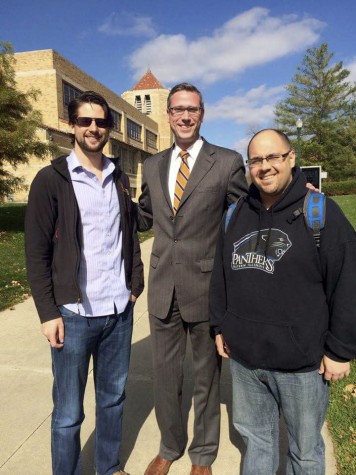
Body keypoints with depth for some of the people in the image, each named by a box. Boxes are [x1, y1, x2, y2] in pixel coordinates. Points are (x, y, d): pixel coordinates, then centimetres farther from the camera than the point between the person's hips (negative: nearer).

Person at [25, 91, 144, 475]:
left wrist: (135, 283, 5)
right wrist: (48, 312, -10)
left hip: (120, 311, 5)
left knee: (113, 398, 19)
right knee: (68, 413, 10)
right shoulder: (51, 179, -5)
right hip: (74, 315, -4)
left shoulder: (120, 179, 10)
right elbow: (36, 252, -7)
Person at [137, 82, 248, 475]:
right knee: (164, 376, 19)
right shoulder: (153, 165, 8)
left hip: (206, 287, -3)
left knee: (205, 377, 17)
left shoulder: (228, 162, -5)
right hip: (162, 288, 4)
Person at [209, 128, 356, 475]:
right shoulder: (236, 213, 4)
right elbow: (220, 274, 11)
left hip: (302, 362, -3)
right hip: (243, 357, 4)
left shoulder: (320, 211, -9)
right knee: (254, 436, 23)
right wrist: (220, 326, 11)